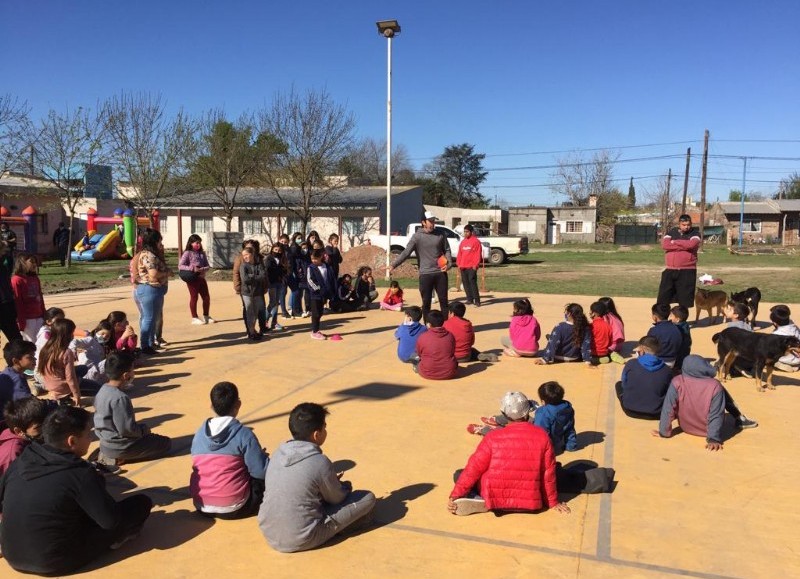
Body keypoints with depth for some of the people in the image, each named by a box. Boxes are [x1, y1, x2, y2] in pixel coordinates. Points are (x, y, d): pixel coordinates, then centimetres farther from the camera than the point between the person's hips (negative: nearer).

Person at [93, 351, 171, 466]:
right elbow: (127, 429, -26)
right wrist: (144, 428, -6)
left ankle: (109, 455, 11)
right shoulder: (120, 398, -27)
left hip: (106, 443, 9)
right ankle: (119, 458, -5)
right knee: (165, 443, 0)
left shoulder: (103, 390, 1)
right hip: (118, 447, -9)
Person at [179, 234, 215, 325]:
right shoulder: (188, 253, -7)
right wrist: (192, 268, -24)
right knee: (194, 298, 3)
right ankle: (194, 318, 13)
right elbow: (180, 265, -13)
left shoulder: (202, 253, 9)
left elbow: (207, 265, 9)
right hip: (192, 279, -6)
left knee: (206, 297, 8)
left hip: (201, 278, 6)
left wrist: (204, 269, -14)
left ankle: (206, 316, 24)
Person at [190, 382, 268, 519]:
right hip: (233, 508, -5)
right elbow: (262, 471, -13)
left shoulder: (198, 435, 2)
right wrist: (262, 456, 10)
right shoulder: (244, 434, -14)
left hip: (201, 506, 5)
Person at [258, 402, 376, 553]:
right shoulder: (320, 463, -19)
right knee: (368, 498, -1)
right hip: (301, 541, -7)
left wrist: (333, 483, 16)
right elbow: (337, 498, -2)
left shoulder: (278, 454, -1)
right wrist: (346, 486, 19)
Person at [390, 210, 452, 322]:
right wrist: (393, 265, -24)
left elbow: (447, 250, 14)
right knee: (426, 302, 4)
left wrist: (448, 263, -5)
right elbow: (406, 252, -12)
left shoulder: (440, 235, 5)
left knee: (443, 300, 8)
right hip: (425, 274, -2)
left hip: (441, 273, 2)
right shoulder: (417, 236, -4)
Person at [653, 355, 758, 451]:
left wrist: (664, 432, -11)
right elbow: (716, 415, -25)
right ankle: (740, 420, 30)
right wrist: (714, 439, -21)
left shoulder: (677, 383, -25)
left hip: (686, 428, 1)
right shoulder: (714, 386, -25)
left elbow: (668, 409, -21)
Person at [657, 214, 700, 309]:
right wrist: (684, 246, -12)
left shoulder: (695, 233, 1)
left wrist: (674, 242, -7)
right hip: (670, 270, 3)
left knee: (685, 299, 1)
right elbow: (664, 245, -10)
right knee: (663, 298, 6)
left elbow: (691, 244, -20)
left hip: (687, 271, -2)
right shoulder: (671, 232, 8)